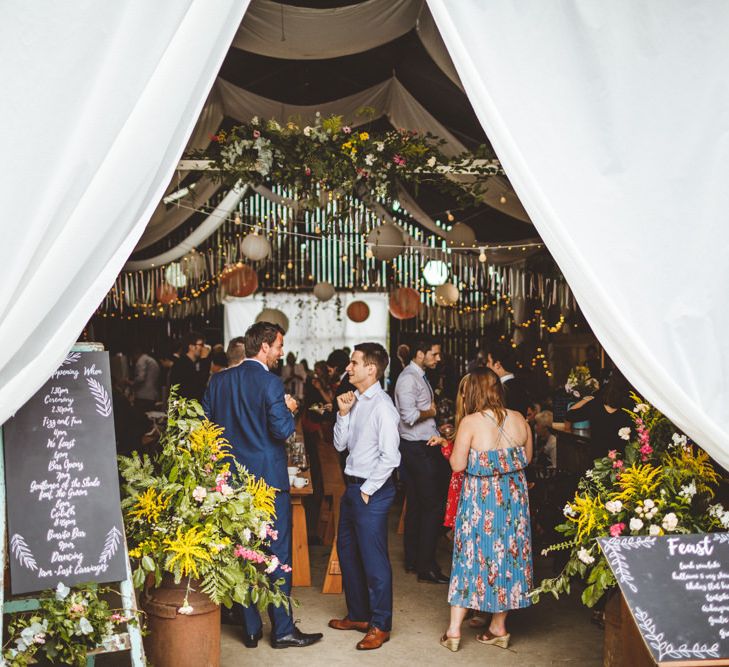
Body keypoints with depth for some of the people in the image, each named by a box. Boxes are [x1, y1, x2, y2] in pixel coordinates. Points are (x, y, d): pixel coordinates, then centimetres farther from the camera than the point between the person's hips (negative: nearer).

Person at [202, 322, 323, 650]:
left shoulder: (219, 380, 3)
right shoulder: (270, 382, -15)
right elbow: (283, 430, -19)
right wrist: (288, 409, -1)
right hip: (268, 478, -6)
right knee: (277, 554, 4)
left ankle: (250, 628, 20)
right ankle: (282, 629, 11)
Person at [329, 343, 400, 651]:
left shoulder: (382, 406, -17)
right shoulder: (356, 401, 9)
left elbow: (390, 457, -21)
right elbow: (340, 444, 11)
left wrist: (367, 490, -15)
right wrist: (343, 413, -2)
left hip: (372, 491, -9)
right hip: (352, 487, 10)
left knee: (373, 559, 0)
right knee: (347, 552, 19)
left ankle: (380, 625, 15)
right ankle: (358, 614, 35)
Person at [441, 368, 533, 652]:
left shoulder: (470, 423, -15)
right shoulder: (519, 420, -2)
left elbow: (457, 465, -13)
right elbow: (527, 458, 9)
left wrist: (453, 446, 4)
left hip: (480, 498, -3)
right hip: (514, 497, 4)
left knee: (471, 554, 7)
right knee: (508, 553, 14)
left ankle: (454, 629, 11)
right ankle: (499, 628, 24)